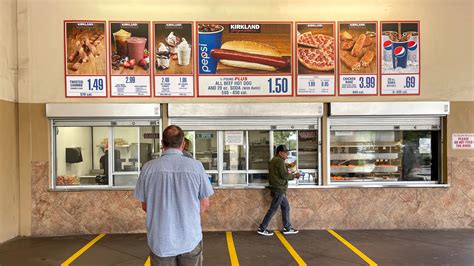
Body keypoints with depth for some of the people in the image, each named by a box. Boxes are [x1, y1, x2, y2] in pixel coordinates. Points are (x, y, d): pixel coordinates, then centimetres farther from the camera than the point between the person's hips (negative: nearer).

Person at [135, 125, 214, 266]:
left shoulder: (149, 168, -10)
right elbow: (204, 203, -2)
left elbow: (145, 206, 2)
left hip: (160, 241, 1)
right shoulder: (196, 166, -12)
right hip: (190, 239, 0)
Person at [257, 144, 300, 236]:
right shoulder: (280, 161, -15)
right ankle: (262, 228, 2)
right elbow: (284, 175, -19)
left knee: (286, 207, 16)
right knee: (273, 209, -4)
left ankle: (287, 228, 22)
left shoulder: (274, 160, 16)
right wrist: (294, 175, -6)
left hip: (278, 189, 10)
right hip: (279, 189, -10)